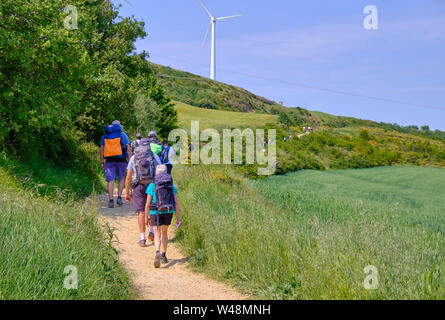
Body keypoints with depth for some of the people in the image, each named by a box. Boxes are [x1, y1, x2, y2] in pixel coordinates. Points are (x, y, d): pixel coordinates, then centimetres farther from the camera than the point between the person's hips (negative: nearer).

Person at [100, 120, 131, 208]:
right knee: (121, 179, 16)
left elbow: (101, 149, 7)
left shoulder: (105, 135, 14)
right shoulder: (123, 134, 8)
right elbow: (128, 148, 0)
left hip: (109, 160, 1)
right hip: (121, 160, -1)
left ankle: (111, 201, -6)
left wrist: (102, 162, 9)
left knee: (110, 180, 0)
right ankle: (119, 197, 7)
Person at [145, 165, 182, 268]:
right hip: (168, 212, 2)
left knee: (157, 235, -2)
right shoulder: (171, 185, 6)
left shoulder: (151, 186, 2)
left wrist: (147, 217, 11)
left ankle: (158, 253, -30)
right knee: (164, 232, 22)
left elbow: (147, 204, 0)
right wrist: (179, 218, 3)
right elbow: (176, 202, 1)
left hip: (155, 213, -2)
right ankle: (163, 256, 26)